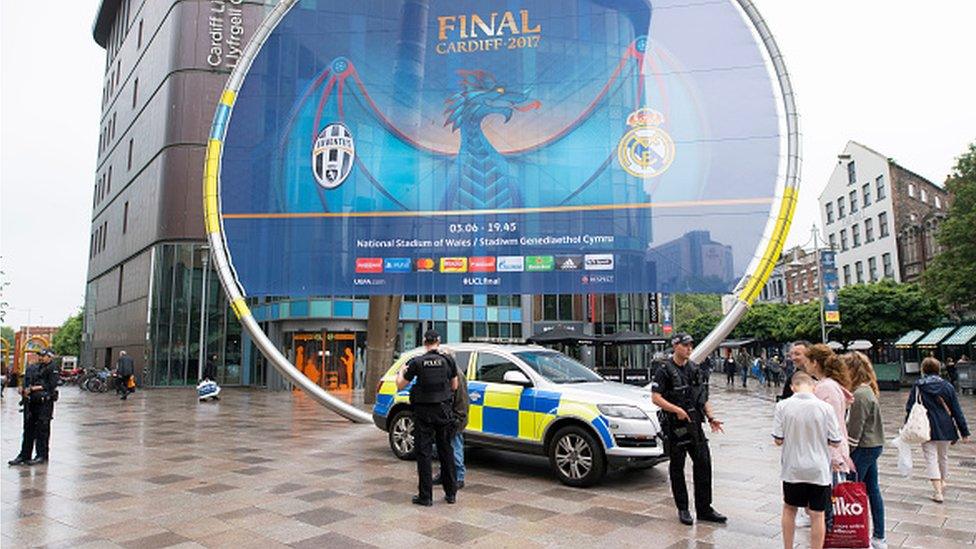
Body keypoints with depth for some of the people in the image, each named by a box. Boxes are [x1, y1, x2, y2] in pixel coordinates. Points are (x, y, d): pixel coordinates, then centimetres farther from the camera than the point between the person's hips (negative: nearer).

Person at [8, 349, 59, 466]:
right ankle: (24, 455, 21)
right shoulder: (31, 368, 14)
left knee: (42, 429, -2)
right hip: (30, 401, 7)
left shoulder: (52, 369, -5)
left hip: (44, 402, -7)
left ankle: (42, 456, 6)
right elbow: (26, 383, 10)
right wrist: (25, 390, -10)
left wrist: (34, 388, -11)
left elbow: (51, 386, -13)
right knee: (28, 429, 12)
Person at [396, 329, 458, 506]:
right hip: (444, 411, 2)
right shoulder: (448, 360, -3)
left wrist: (401, 372, 16)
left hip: (423, 412, -2)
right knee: (446, 451, 13)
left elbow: (400, 386, -2)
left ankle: (425, 496, 7)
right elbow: (454, 386, 7)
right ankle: (451, 493, 19)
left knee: (424, 453, 5)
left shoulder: (416, 362, -9)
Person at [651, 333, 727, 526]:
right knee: (677, 467, 5)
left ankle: (704, 509, 16)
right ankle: (682, 509, 17)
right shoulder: (665, 371, -8)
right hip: (675, 426, -5)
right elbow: (655, 397, -15)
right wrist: (677, 410, -23)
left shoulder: (696, 370, 11)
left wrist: (711, 418, 5)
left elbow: (704, 397, 16)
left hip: (695, 425, 5)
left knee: (704, 464, 5)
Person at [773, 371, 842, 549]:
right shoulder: (825, 408, -11)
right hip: (819, 470, -1)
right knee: (817, 515, 10)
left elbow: (778, 440, -9)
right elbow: (835, 443, -6)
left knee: (789, 509, 19)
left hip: (792, 469, 1)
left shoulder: (782, 406, -12)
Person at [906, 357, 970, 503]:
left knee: (931, 458, 0)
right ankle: (942, 482, 41)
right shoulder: (947, 386, 1)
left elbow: (910, 409, -6)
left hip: (927, 429, -3)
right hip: (945, 429, 3)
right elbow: (957, 410, 2)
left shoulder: (917, 387, -6)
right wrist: (964, 431, 7)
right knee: (943, 455, 22)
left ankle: (938, 491, -7)